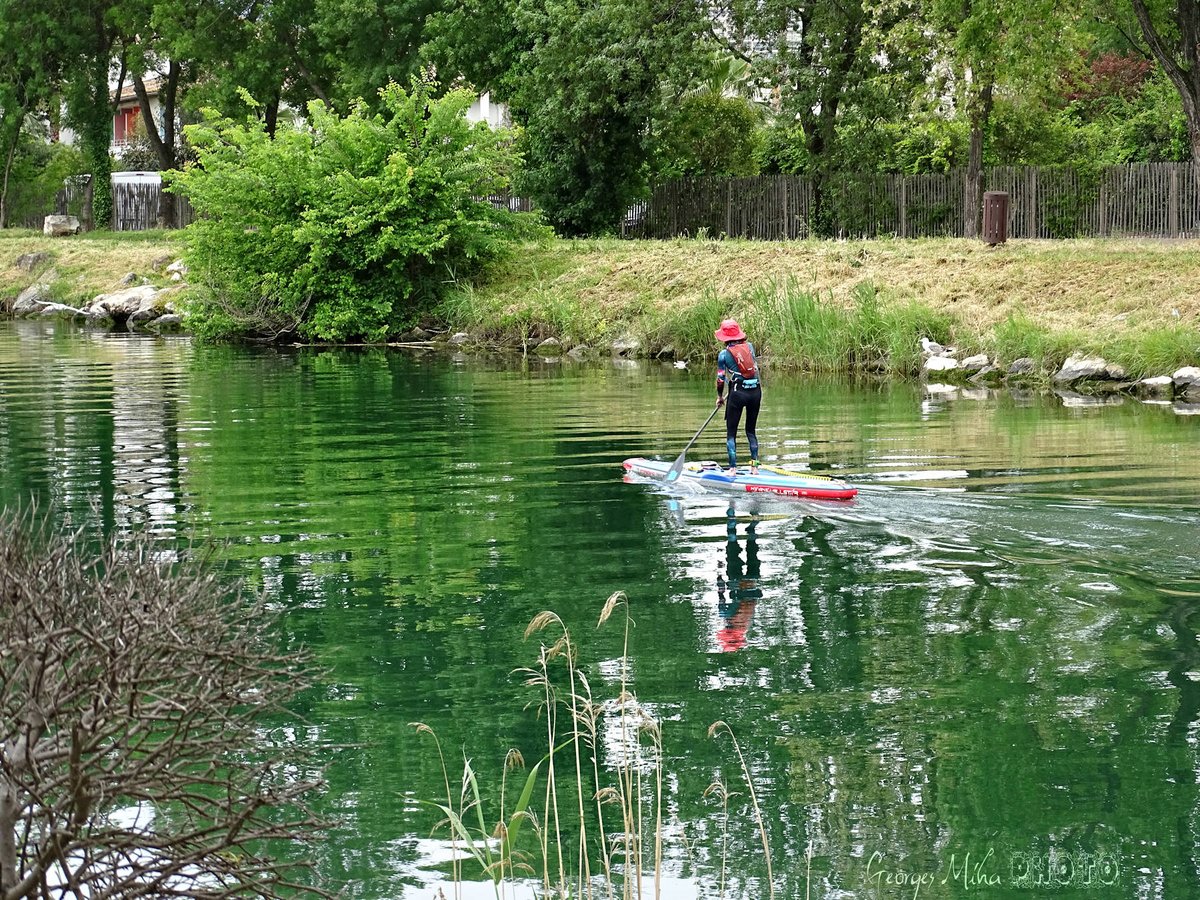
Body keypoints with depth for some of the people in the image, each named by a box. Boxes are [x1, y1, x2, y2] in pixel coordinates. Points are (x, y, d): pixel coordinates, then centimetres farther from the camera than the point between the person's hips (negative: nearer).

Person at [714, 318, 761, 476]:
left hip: (738, 392, -4)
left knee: (731, 433, 5)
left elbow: (720, 378, -1)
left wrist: (720, 397, 15)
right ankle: (754, 465, 13)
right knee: (751, 431, 17)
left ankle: (733, 469, -3)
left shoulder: (724, 354, -5)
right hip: (756, 391, 4)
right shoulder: (750, 346, 5)